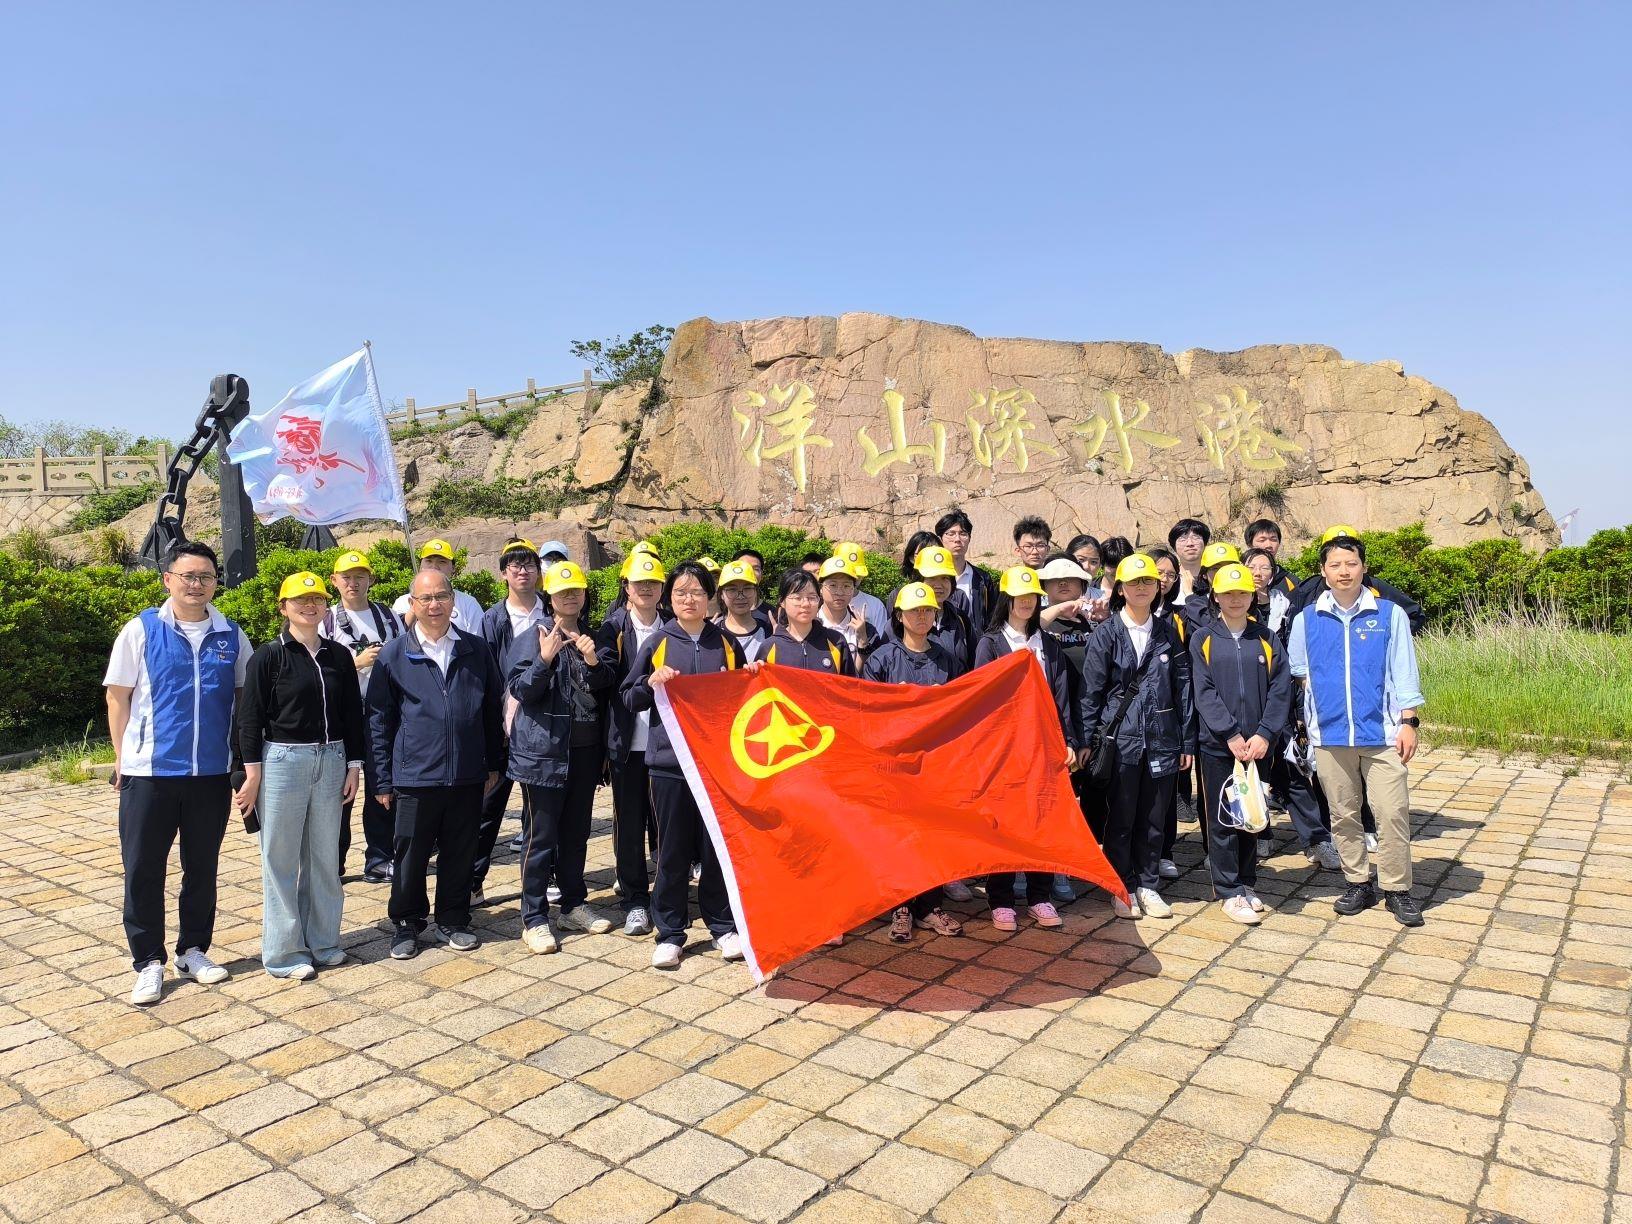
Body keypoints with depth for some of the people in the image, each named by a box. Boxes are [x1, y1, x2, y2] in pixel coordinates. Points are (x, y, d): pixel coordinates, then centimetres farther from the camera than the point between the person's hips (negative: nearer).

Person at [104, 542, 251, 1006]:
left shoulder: (231, 636, 3)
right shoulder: (141, 630, -2)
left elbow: (245, 696, 9)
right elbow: (118, 697, 1)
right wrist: (122, 758, -1)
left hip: (212, 772, 2)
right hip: (149, 772, -2)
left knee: (202, 867, 13)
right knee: (143, 869, 5)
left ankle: (193, 950, 28)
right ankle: (148, 962, 18)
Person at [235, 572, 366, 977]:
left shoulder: (339, 656, 7)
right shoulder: (269, 656, -4)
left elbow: (353, 714, 10)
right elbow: (250, 718, -5)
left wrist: (353, 765, 6)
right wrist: (253, 773, -9)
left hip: (330, 761, 4)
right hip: (283, 761, -4)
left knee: (324, 856, 10)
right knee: (281, 858, 4)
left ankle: (322, 940, 22)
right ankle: (283, 951, 14)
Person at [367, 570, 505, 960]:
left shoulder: (477, 650, 5)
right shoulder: (393, 655, -1)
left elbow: (493, 709, 10)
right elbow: (378, 720, 2)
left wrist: (494, 763, 9)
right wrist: (383, 780, 1)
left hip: (467, 777, 2)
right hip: (414, 778, -2)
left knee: (459, 854, 11)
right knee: (411, 855, 8)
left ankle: (452, 921, 28)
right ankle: (407, 924, 27)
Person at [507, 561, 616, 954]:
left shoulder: (592, 638, 12)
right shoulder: (534, 637, -4)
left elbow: (606, 687, 8)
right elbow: (520, 689, -11)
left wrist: (593, 662, -11)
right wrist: (545, 658, -26)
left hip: (585, 749, 5)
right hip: (544, 749, -5)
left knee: (577, 832, 14)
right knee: (542, 837, -1)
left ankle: (574, 905, 26)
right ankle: (534, 918, 7)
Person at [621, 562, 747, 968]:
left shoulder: (727, 643, 7)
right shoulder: (658, 643, 3)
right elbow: (629, 699, 6)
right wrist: (651, 683, -12)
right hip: (669, 758, -1)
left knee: (719, 846, 7)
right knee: (673, 849, 5)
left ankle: (723, 925, 22)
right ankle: (670, 933, 16)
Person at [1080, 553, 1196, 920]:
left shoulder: (1168, 632, 6)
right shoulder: (1106, 634, -3)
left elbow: (1183, 689, 7)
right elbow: (1091, 692, -3)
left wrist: (1187, 741, 5)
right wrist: (1088, 742, -6)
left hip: (1161, 739, 3)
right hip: (1119, 739, -3)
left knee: (1154, 819, 10)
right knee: (1121, 818, 5)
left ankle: (1148, 886, 24)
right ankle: (1122, 888, 18)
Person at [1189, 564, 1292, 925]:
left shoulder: (1267, 638, 7)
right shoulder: (1202, 639, 1)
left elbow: (1281, 688, 0)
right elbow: (1204, 692, -7)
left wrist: (1264, 734, -12)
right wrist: (1232, 734, -16)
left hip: (1258, 744, 2)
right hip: (1217, 745, -2)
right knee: (1223, 818, 1)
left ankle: (1246, 883, 24)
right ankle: (1229, 892, 9)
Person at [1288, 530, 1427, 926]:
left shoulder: (1389, 614, 1)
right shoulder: (1307, 619, 4)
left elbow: (1403, 672, 2)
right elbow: (1299, 672, 13)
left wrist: (1409, 722, -2)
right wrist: (1311, 717, 5)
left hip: (1381, 732, -2)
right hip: (1329, 735, 2)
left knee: (1393, 812, -3)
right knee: (1343, 815, 9)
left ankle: (1397, 889, 11)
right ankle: (1359, 884, 23)